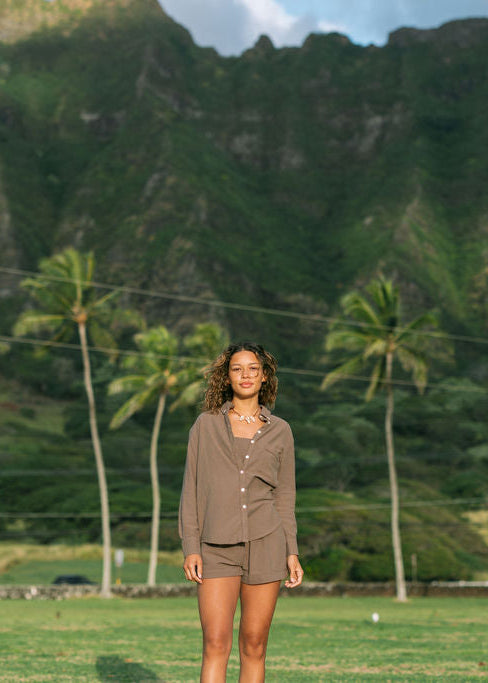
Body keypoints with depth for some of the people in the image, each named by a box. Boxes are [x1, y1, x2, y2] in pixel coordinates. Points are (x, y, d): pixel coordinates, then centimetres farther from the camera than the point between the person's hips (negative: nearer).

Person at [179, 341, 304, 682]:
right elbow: (191, 490, 4)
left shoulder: (280, 431, 7)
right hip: (217, 550, -1)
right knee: (216, 643, -11)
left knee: (254, 645, 4)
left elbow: (284, 497, 9)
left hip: (265, 546, 1)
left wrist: (292, 553, 0)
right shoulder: (206, 425, 5)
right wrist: (190, 549, -5)